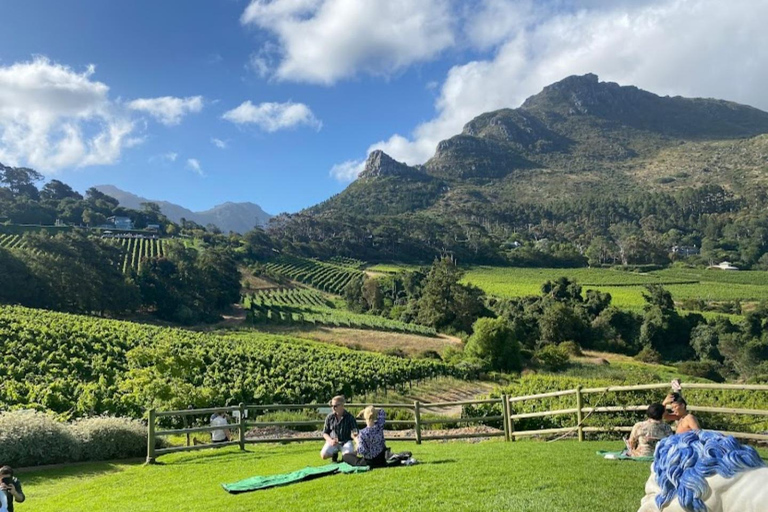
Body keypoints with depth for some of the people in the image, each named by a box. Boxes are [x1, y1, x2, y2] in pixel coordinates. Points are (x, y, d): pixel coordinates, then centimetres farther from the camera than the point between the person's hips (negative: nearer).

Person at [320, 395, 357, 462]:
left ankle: (344, 454, 7)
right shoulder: (329, 417, 1)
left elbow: (355, 432, -1)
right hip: (332, 441, 2)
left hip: (346, 441, -2)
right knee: (323, 455, -24)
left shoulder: (350, 417, -5)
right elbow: (325, 433, 5)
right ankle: (334, 454, 10)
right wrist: (330, 440, -15)